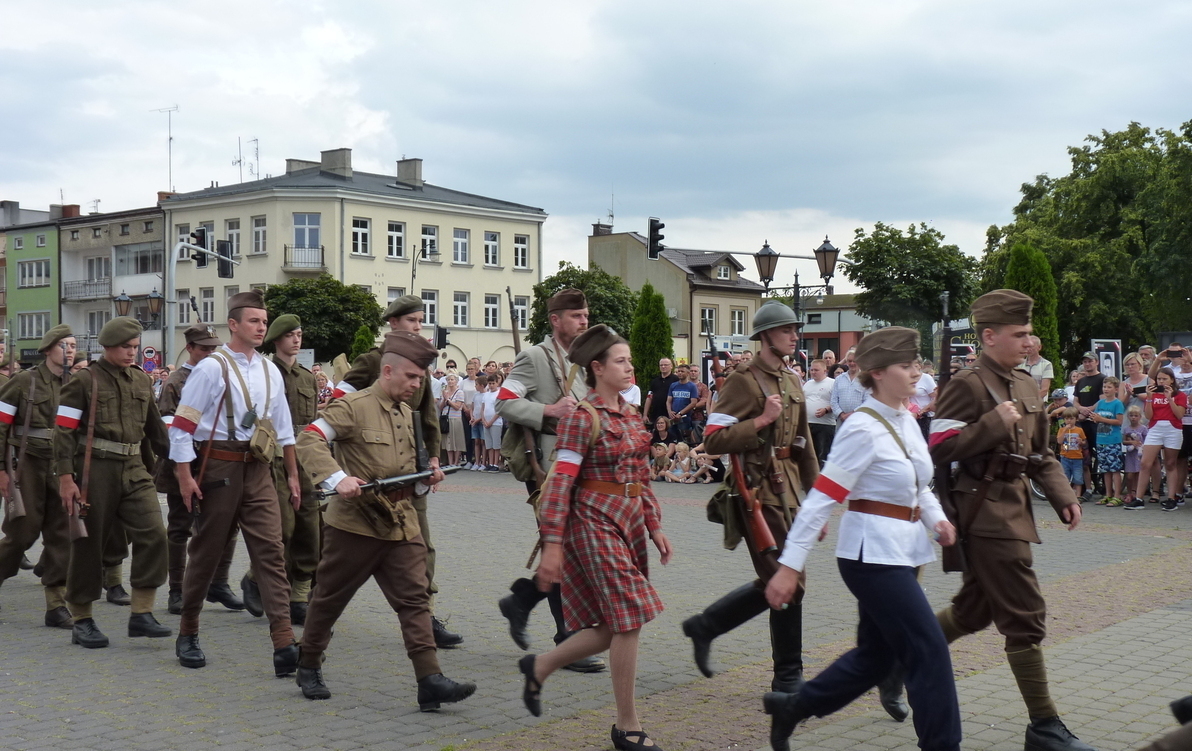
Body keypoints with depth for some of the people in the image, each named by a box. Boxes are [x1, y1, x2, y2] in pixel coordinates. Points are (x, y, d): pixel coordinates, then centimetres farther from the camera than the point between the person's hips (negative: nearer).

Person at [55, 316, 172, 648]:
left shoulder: (142, 381, 11)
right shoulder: (84, 381, -5)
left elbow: (155, 427, 21)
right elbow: (63, 431, -8)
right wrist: (65, 478, -14)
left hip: (134, 470, 5)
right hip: (95, 470, -5)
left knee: (153, 534, -9)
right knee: (88, 545, 4)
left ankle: (141, 614, -1)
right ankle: (82, 622, 17)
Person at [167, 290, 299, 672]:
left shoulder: (270, 371, 11)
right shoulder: (212, 368, -7)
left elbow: (283, 426, 18)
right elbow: (181, 425, -8)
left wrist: (292, 475, 16)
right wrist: (185, 478, -13)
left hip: (258, 469, 5)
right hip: (219, 468, -4)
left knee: (271, 551, -6)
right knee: (206, 552, 7)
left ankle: (284, 645, -13)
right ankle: (187, 636, 25)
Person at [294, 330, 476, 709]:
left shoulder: (407, 412, 14)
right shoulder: (354, 406, -10)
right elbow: (309, 439, -18)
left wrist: (427, 478, 5)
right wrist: (337, 478, -31)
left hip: (401, 524, 6)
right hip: (355, 522, -6)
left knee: (415, 599, -4)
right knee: (330, 598, 9)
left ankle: (430, 680, -8)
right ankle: (309, 668, 28)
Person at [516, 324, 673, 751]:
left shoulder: (630, 415, 12)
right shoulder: (583, 416, -12)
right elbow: (561, 482, -15)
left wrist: (655, 527, 14)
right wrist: (552, 545, -19)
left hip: (629, 521, 8)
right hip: (595, 521, -8)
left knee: (614, 627, 9)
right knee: (629, 619, -9)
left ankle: (539, 667, 29)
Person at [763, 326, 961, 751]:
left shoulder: (907, 421, 9)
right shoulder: (863, 429, -17)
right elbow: (821, 499, -18)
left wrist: (937, 518, 1)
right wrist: (789, 565, -19)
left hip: (902, 552, 9)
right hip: (872, 554, -9)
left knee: (875, 656, 17)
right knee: (929, 652, -7)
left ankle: (790, 708, 31)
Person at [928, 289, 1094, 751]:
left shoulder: (1026, 386, 14)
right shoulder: (968, 385, -13)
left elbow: (1041, 453, 19)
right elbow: (939, 449, -19)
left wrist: (1063, 496, 6)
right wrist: (995, 423, -21)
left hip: (1013, 509, 9)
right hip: (986, 513, -9)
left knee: (973, 610, 17)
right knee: (1025, 617, -6)